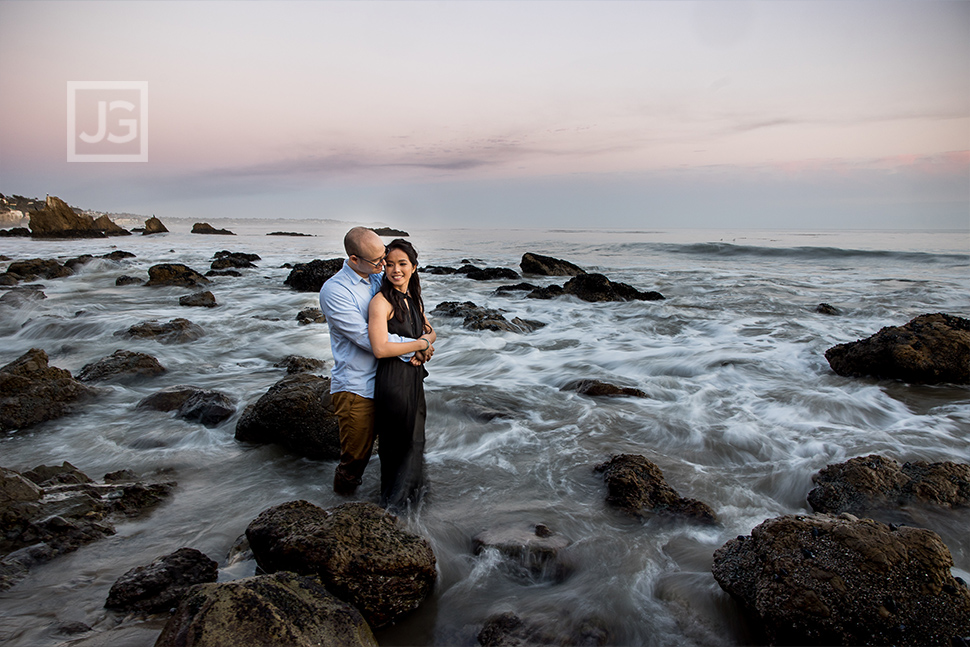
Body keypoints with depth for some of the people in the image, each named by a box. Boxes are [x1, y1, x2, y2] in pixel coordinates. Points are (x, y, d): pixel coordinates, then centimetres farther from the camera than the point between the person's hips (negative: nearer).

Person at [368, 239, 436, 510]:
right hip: (393, 380, -8)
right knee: (397, 442, 8)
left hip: (415, 378, 8)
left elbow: (431, 333, 18)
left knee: (415, 439, 21)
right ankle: (393, 501, 29)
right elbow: (380, 349, -26)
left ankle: (410, 492, 41)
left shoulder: (413, 298, 9)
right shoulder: (381, 301, -16)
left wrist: (424, 340, -6)